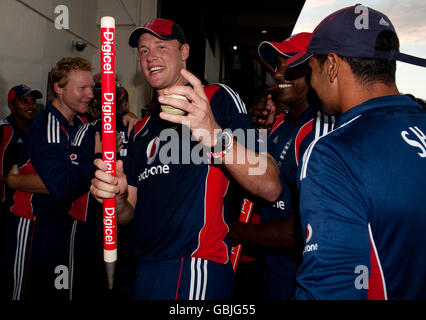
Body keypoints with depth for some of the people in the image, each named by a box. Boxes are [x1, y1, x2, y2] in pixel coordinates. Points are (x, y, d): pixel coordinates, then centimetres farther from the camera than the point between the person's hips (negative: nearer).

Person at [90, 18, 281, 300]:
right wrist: (116, 196, -7)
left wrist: (215, 136, -34)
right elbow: (130, 212, 16)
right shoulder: (142, 129, 15)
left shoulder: (217, 98, -5)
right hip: (147, 267, 7)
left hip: (195, 268, -6)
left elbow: (270, 188, -17)